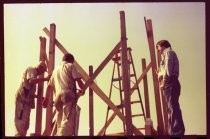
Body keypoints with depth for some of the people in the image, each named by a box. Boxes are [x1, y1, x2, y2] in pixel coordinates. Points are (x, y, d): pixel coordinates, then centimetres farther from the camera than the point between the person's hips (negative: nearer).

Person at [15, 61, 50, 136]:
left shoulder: (34, 73, 25)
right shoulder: (31, 69, -2)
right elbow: (31, 81, -25)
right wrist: (46, 79, -26)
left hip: (26, 99, 10)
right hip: (22, 98, -10)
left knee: (25, 122, 8)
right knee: (21, 120, -14)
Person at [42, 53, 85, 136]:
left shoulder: (56, 70, 29)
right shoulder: (70, 66, 12)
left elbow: (49, 86, 29)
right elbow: (78, 80, 0)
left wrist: (46, 99, 37)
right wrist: (82, 90, 17)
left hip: (58, 96, 7)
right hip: (68, 95, -7)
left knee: (60, 122, 11)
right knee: (68, 120, -20)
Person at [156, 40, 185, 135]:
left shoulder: (168, 52, 1)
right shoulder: (167, 54, 29)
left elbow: (168, 68, -13)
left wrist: (164, 82, -16)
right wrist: (160, 73, 21)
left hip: (170, 83, -10)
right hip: (170, 84, 10)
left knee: (173, 108, -15)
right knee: (171, 108, 9)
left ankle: (177, 133, -20)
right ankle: (173, 131, 10)